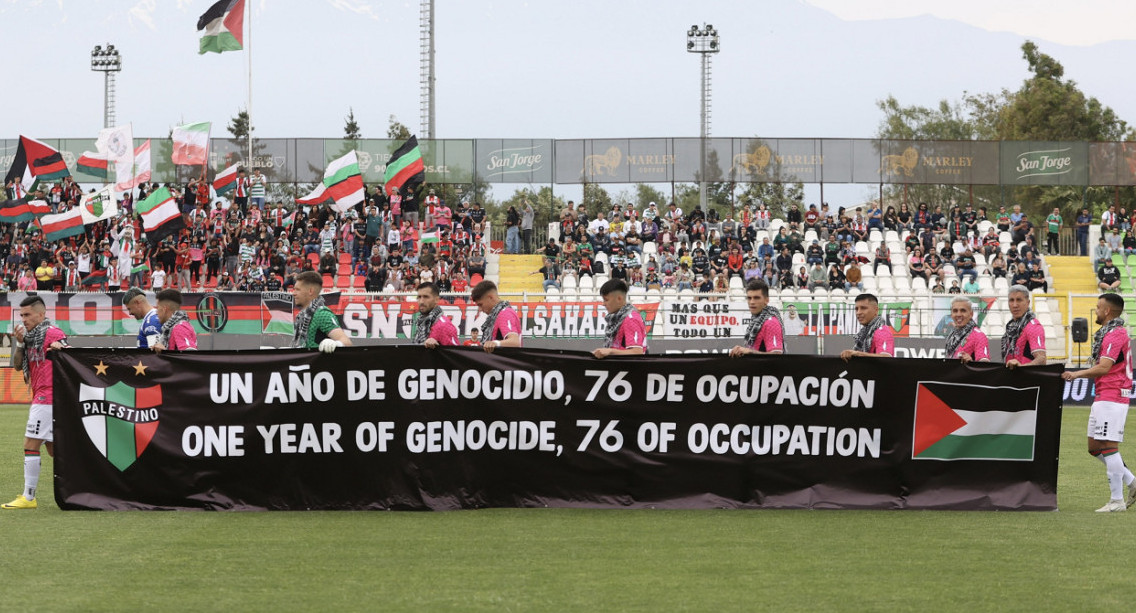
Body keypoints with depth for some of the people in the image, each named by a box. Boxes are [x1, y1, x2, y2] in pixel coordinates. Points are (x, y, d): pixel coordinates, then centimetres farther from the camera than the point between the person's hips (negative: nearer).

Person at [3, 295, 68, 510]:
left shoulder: (52, 333, -10)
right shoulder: (30, 337, 16)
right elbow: (17, 364, 12)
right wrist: (19, 343, -2)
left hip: (46, 396, -10)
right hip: (40, 397, 10)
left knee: (30, 444, -11)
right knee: (53, 448, 12)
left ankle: (28, 497, -11)